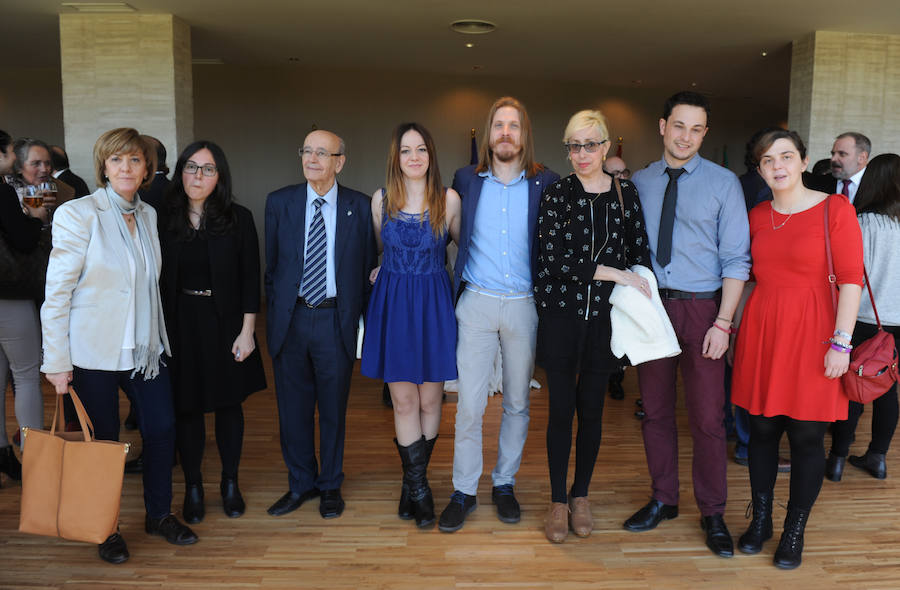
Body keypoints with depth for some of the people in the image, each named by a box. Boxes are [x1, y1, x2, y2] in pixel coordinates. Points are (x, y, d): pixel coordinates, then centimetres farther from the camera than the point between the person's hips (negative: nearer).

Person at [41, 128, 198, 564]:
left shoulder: (148, 215, 7)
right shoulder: (77, 214, -11)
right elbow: (57, 291, -11)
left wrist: (156, 337, 10)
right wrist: (57, 361, -12)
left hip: (144, 347, 5)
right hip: (94, 351, -5)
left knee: (162, 428, 8)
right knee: (103, 441, 7)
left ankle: (159, 514, 29)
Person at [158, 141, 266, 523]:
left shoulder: (239, 219, -3)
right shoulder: (163, 219, 0)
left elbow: (250, 279, -3)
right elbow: (159, 280, 1)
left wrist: (247, 331, -8)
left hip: (225, 323, -1)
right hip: (181, 326, 1)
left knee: (228, 404, 10)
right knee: (186, 407, 7)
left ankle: (230, 483, 27)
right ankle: (192, 487, 24)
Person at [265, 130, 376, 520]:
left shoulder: (359, 207, 0)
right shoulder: (279, 202, 4)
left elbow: (367, 267, 4)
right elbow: (272, 265, 7)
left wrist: (362, 321, -1)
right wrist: (274, 315, 4)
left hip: (336, 320, -1)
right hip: (290, 319, 2)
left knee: (333, 407, 10)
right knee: (293, 407, 11)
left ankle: (330, 486, 29)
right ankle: (301, 483, 30)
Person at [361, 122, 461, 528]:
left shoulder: (449, 199, -2)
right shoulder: (381, 199, 3)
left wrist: (427, 265, 4)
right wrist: (386, 271, 5)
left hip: (434, 305, -1)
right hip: (392, 305, 1)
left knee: (429, 401, 6)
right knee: (404, 402, 2)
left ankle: (413, 483, 25)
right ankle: (418, 488, 17)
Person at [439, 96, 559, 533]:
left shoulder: (546, 183, 1)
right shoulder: (466, 180, 4)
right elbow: (454, 235, 17)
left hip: (525, 304, 1)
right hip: (477, 302, 0)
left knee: (518, 402, 10)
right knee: (469, 403, 0)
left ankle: (504, 484, 27)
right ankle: (464, 491, 15)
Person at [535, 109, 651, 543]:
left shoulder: (626, 193, 4)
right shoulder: (556, 195, -3)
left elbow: (639, 251, 11)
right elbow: (555, 260, -12)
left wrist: (640, 285, -5)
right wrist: (614, 272, -15)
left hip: (603, 316, 2)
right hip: (560, 314, -1)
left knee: (591, 409, 10)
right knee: (561, 409, 3)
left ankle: (580, 496, 27)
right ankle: (558, 501, 19)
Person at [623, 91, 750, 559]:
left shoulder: (723, 183, -1)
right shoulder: (638, 183, 6)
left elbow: (736, 258, -4)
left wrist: (723, 323, -11)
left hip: (700, 309, -2)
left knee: (707, 417, 2)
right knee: (655, 410, 11)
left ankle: (712, 514, 21)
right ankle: (663, 499, 29)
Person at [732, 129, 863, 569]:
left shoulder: (835, 209, -5)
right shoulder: (757, 216, 8)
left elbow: (851, 280, -9)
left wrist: (841, 343, -13)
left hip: (810, 333, -4)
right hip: (761, 329, 4)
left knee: (806, 437, 4)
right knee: (761, 430, 10)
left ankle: (795, 532, 21)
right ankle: (760, 520, 27)